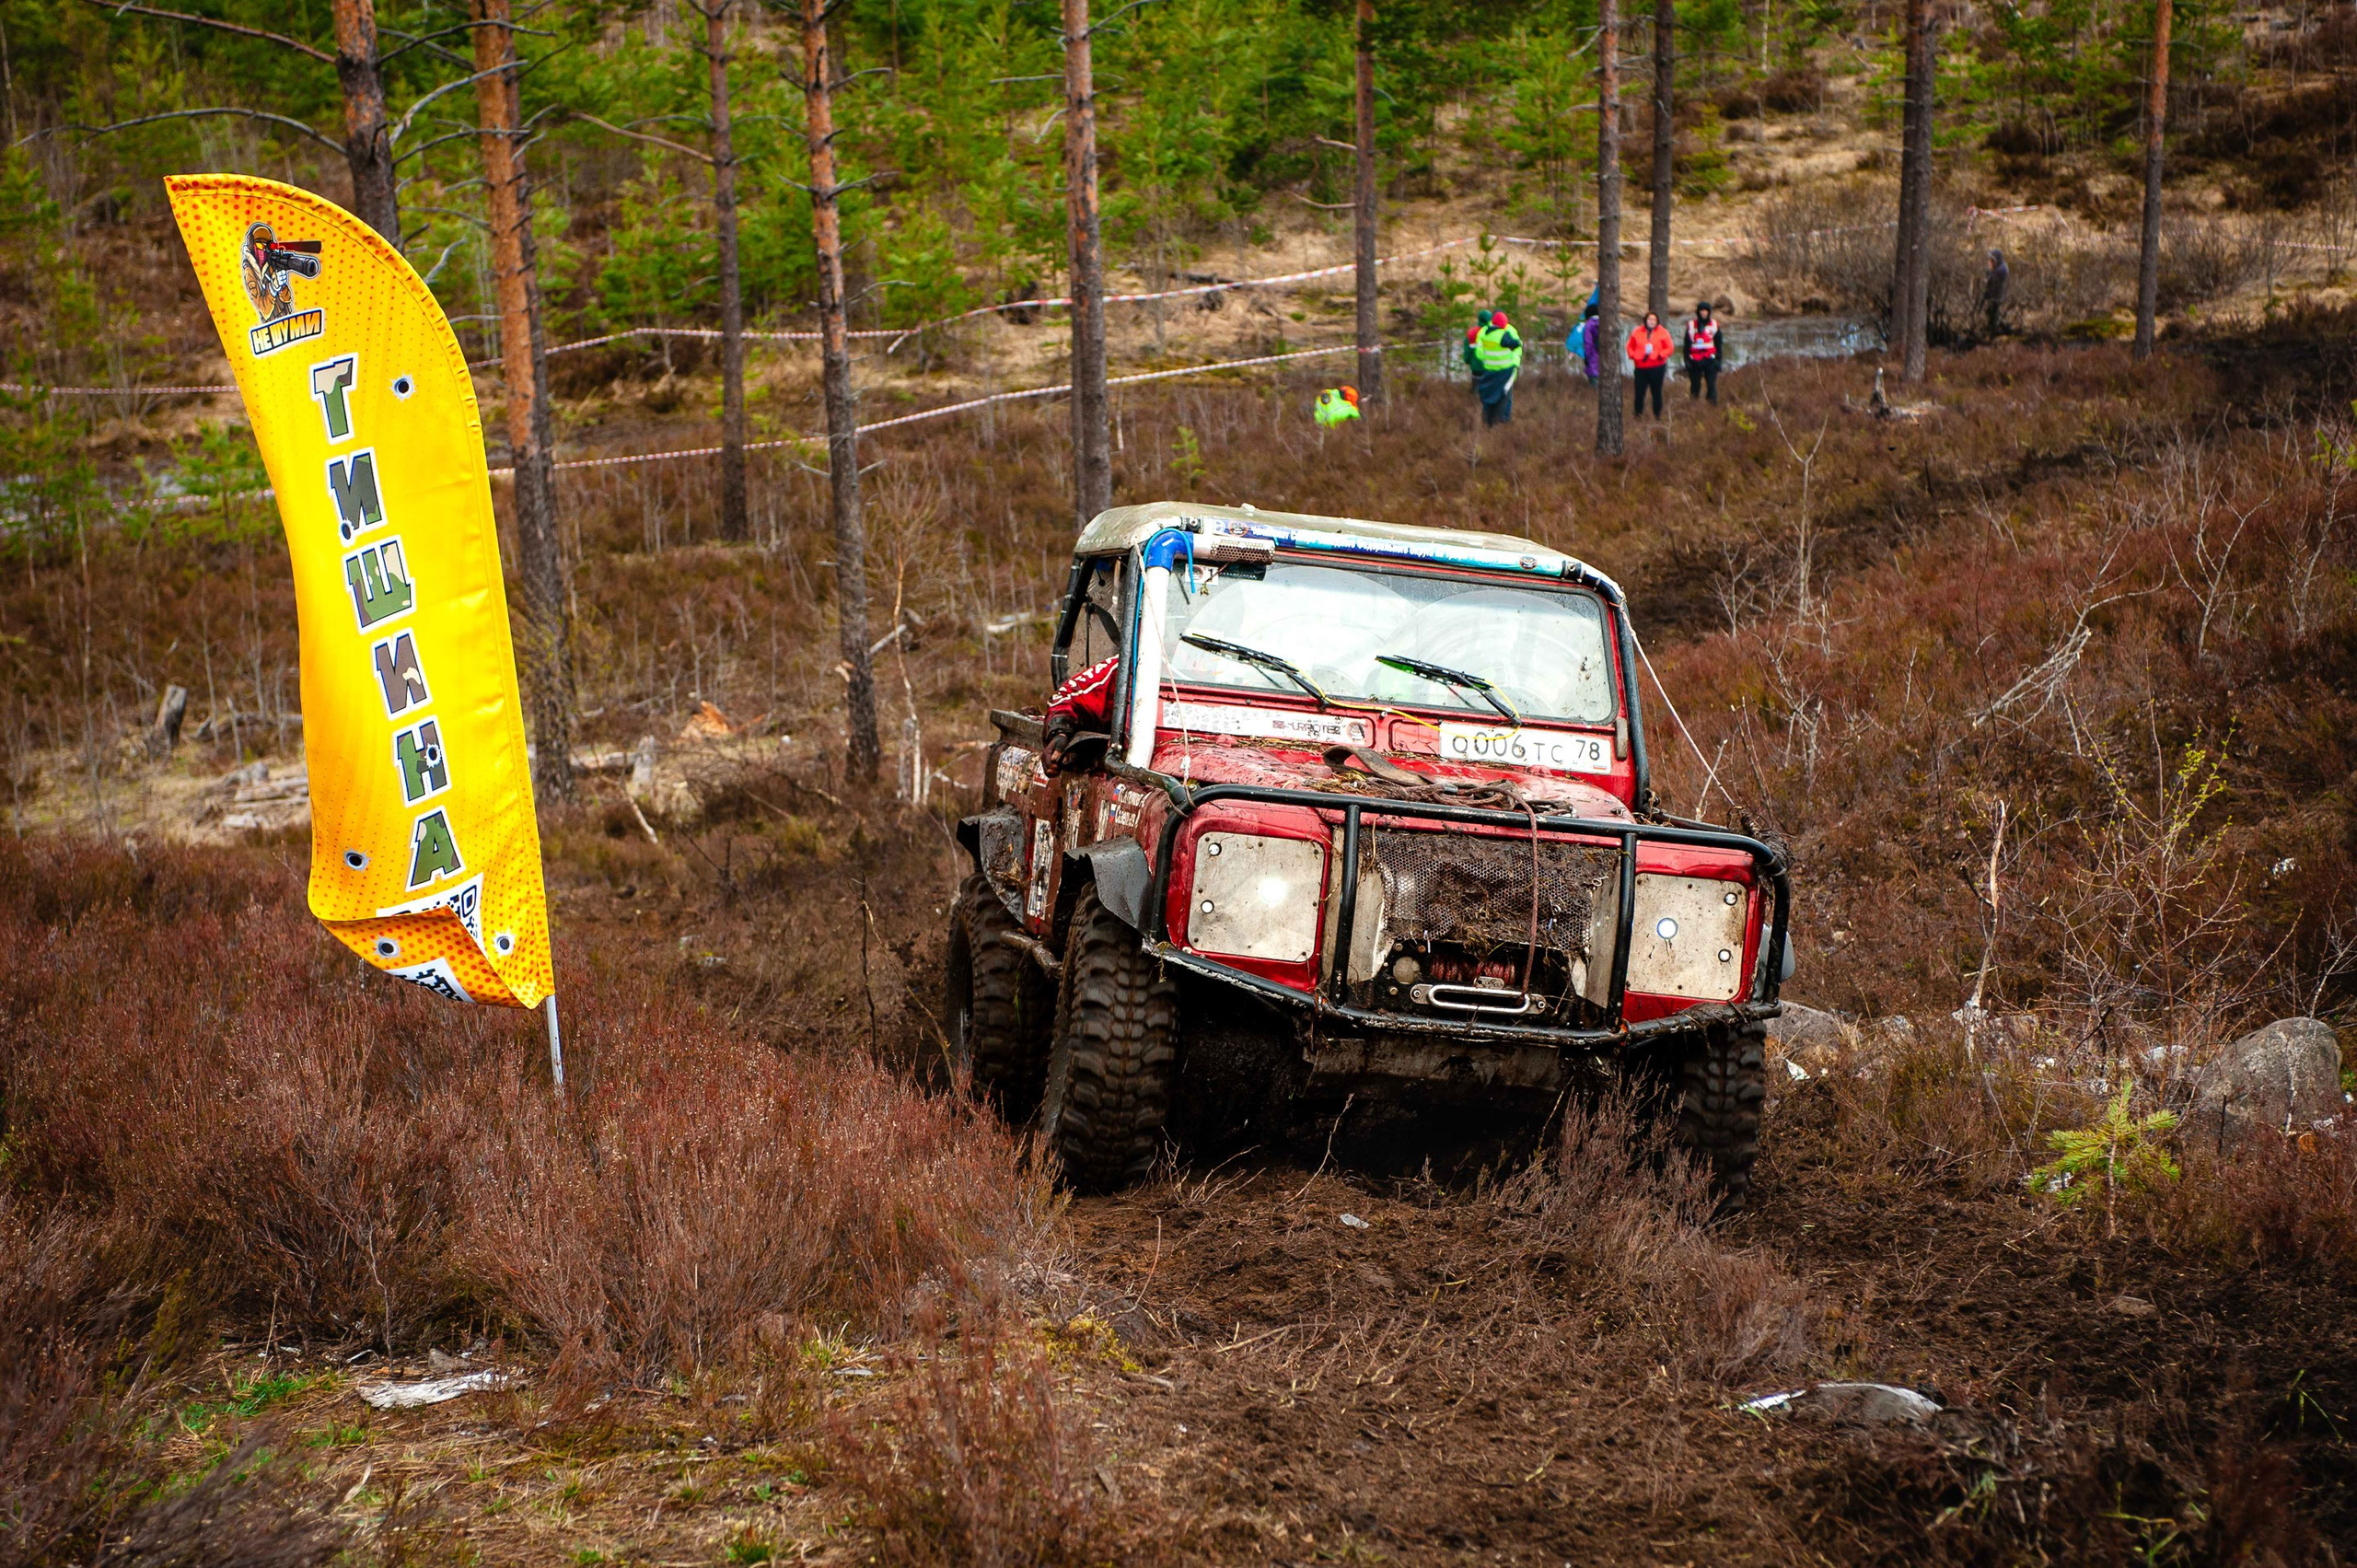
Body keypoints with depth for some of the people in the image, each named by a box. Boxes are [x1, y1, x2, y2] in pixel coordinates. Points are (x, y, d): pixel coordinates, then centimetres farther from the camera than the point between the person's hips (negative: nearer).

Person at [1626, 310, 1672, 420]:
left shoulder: (1663, 332, 2)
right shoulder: (1637, 332, 7)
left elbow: (1668, 348, 0)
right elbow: (1630, 346, 13)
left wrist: (1661, 355, -16)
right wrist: (1632, 355, -5)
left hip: (1657, 367, -2)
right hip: (1641, 367, 2)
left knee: (1656, 391, 4)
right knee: (1640, 391, 1)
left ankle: (1657, 414, 16)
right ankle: (1639, 413, 15)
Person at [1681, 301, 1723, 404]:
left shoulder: (1714, 325, 7)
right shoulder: (1691, 326, 6)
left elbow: (1719, 345, 10)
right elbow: (1686, 345, 7)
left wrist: (1718, 360, 4)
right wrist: (1687, 360, 1)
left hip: (1710, 360, -1)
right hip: (1695, 362, 1)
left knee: (1712, 385, -7)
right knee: (1695, 385, 5)